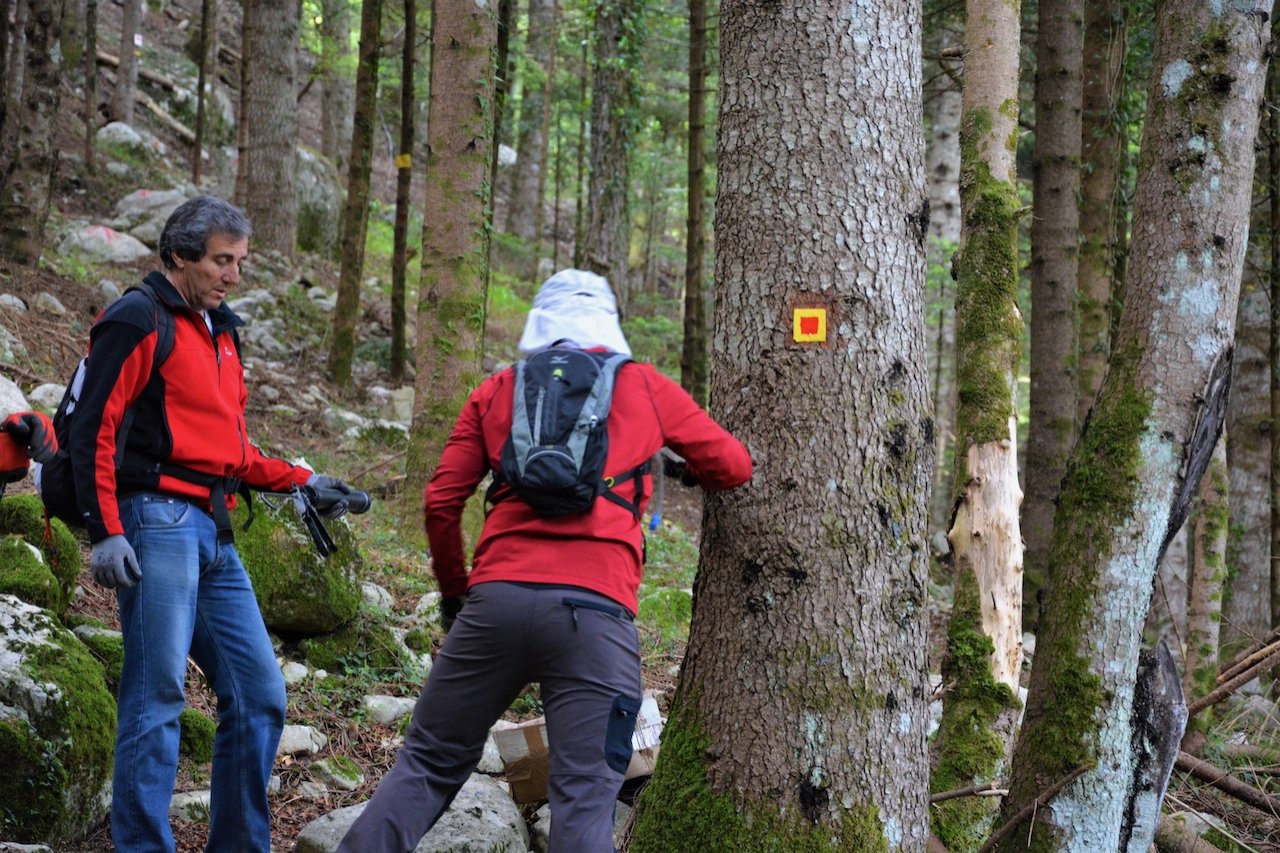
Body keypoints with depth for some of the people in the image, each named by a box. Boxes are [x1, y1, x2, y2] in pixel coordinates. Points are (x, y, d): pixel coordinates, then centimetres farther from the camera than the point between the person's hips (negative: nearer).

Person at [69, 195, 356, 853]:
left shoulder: (220, 332, 22)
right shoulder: (138, 320, -4)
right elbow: (93, 430, -11)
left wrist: (300, 481, 16)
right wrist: (104, 531, -19)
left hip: (214, 536, 9)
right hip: (158, 522, -9)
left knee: (259, 695, 8)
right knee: (157, 695, -9)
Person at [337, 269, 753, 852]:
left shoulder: (496, 391, 17)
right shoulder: (645, 388, 14)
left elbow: (442, 503, 12)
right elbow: (733, 467, 20)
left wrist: (454, 592, 26)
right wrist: (694, 473, 43)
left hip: (499, 599, 2)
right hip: (596, 609, -2)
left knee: (428, 763, 14)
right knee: (585, 797, -3)